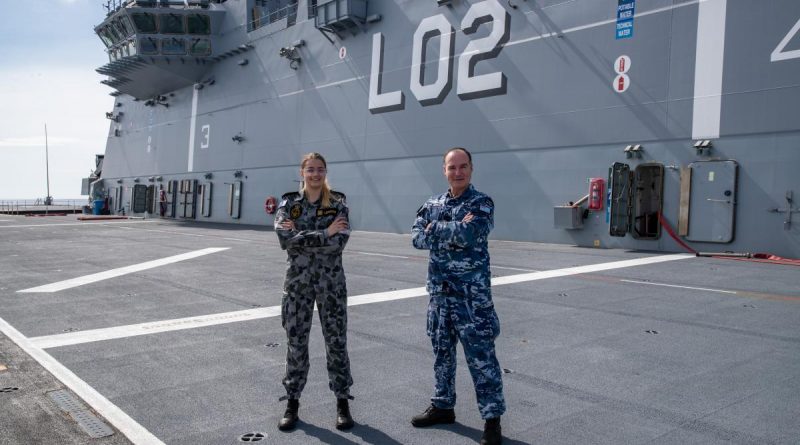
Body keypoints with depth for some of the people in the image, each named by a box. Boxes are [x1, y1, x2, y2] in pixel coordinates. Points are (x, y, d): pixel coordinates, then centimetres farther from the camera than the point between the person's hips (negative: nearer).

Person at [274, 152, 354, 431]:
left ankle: (342, 402, 19)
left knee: (336, 341, 5)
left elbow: (340, 242, -15)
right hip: (298, 281, 1)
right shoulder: (288, 204, 1)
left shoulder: (337, 203, -1)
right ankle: (292, 403, 21)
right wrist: (324, 234, -17)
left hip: (331, 281, 0)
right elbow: (286, 241, -15)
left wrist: (301, 236, -16)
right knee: (296, 342, 7)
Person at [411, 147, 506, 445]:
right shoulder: (433, 204, 9)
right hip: (439, 292, 6)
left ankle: (492, 419, 11)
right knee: (442, 353, 17)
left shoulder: (481, 204, -8)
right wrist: (453, 231, -14)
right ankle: (443, 407, 33)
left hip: (472, 294, -6)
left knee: (481, 358, 0)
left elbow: (467, 235, -25)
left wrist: (436, 228, -10)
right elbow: (417, 238, -2)